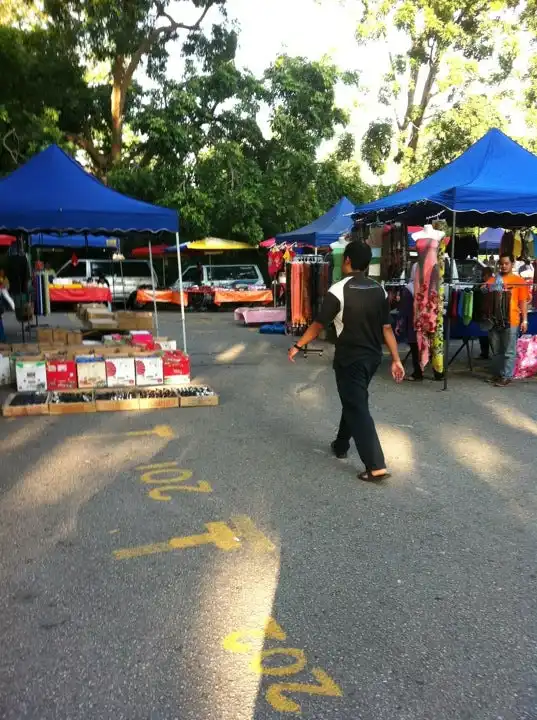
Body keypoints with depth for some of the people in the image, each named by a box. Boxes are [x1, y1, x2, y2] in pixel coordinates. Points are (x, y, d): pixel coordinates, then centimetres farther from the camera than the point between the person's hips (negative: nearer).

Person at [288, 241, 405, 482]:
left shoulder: (338, 290, -14)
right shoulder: (379, 290, 3)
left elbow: (319, 325, -10)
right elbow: (387, 328, 2)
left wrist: (297, 346, 2)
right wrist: (396, 359, 5)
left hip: (350, 358, -7)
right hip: (372, 356, 7)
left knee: (358, 409, -3)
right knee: (353, 401, 24)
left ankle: (376, 467, -7)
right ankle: (341, 445, 39)